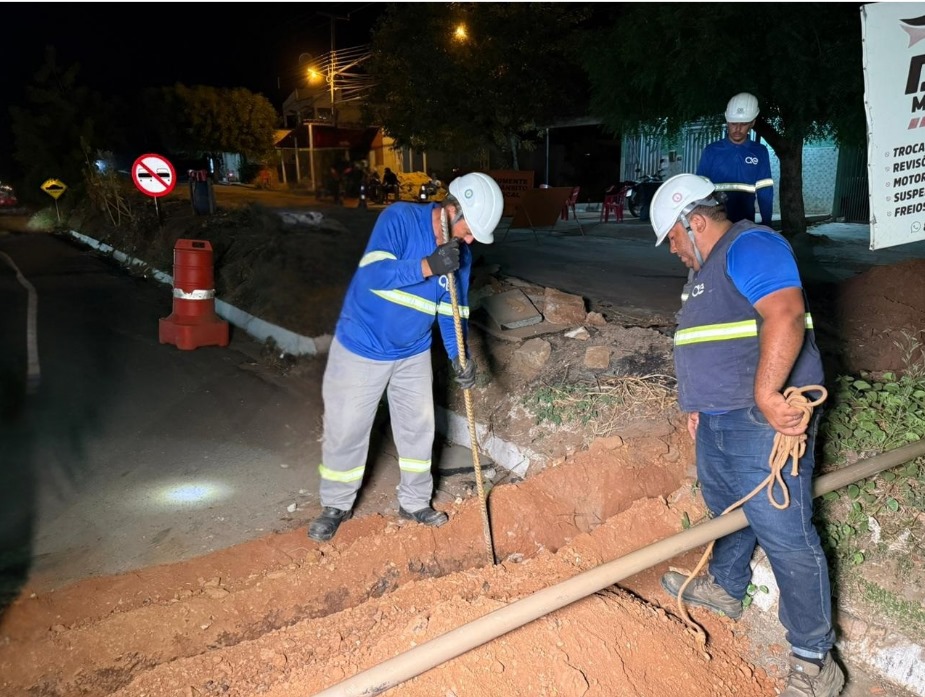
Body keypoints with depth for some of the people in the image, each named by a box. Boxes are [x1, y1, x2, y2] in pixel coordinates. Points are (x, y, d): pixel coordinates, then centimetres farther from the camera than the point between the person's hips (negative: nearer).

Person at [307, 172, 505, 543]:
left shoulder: (460, 255, -5)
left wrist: (458, 357, -15)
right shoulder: (399, 219, -22)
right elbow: (373, 275, -34)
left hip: (414, 354, 5)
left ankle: (414, 503, 33)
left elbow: (452, 311, 0)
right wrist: (428, 266, -45)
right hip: (361, 349, -5)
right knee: (345, 430, 7)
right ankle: (336, 505, 27)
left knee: (418, 429, 13)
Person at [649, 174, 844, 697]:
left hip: (765, 423, -10)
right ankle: (725, 588, 44)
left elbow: (786, 315, -28)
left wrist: (766, 395, -31)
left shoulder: (749, 245, -13)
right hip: (719, 423, 10)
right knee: (728, 511, 24)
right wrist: (702, 404, 24)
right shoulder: (710, 267, 19)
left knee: (785, 534, -4)